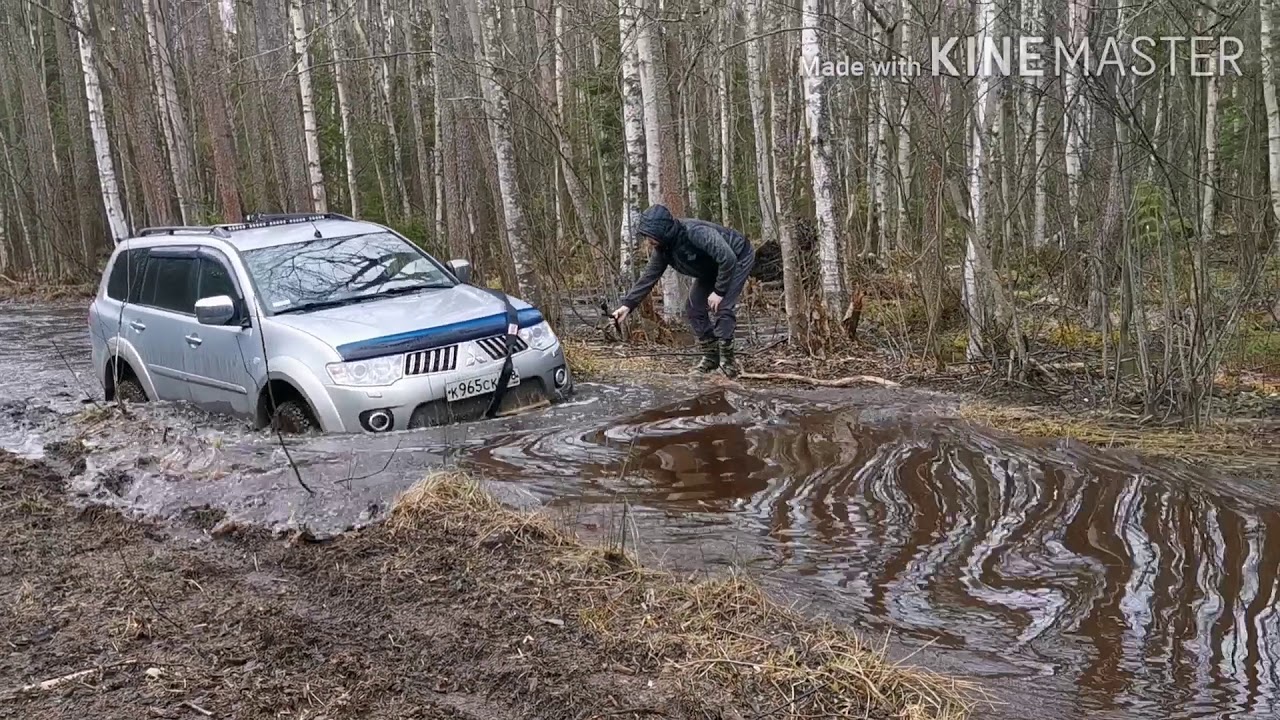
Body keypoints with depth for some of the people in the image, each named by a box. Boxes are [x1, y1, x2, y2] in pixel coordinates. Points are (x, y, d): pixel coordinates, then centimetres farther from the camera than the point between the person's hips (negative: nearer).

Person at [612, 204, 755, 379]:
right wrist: (628, 304, -15)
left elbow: (728, 259, -37)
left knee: (723, 307, -22)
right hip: (712, 268, 8)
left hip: (738, 259, -8)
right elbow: (648, 277, -6)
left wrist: (719, 291, -30)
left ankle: (726, 357, -9)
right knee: (694, 308, 0)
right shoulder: (662, 249, -13)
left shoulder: (696, 232, -39)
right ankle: (710, 356, 10)